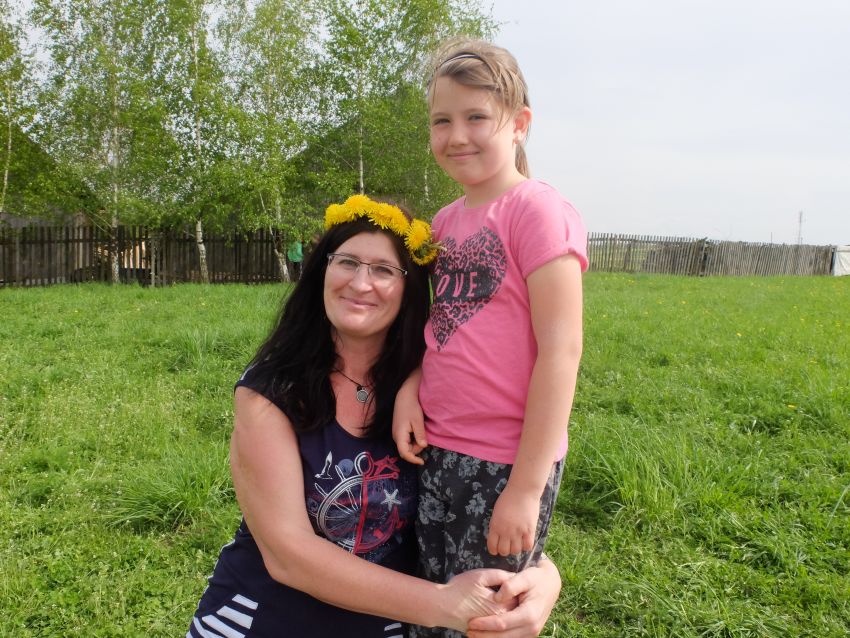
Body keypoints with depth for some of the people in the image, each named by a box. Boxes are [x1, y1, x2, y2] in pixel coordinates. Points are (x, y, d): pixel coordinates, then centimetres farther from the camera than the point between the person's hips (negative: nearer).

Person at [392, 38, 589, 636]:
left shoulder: (537, 210, -12)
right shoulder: (446, 221, 10)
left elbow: (561, 350, -16)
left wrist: (527, 487, -18)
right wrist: (409, 388, -3)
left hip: (506, 463, -7)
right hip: (437, 453, 7)